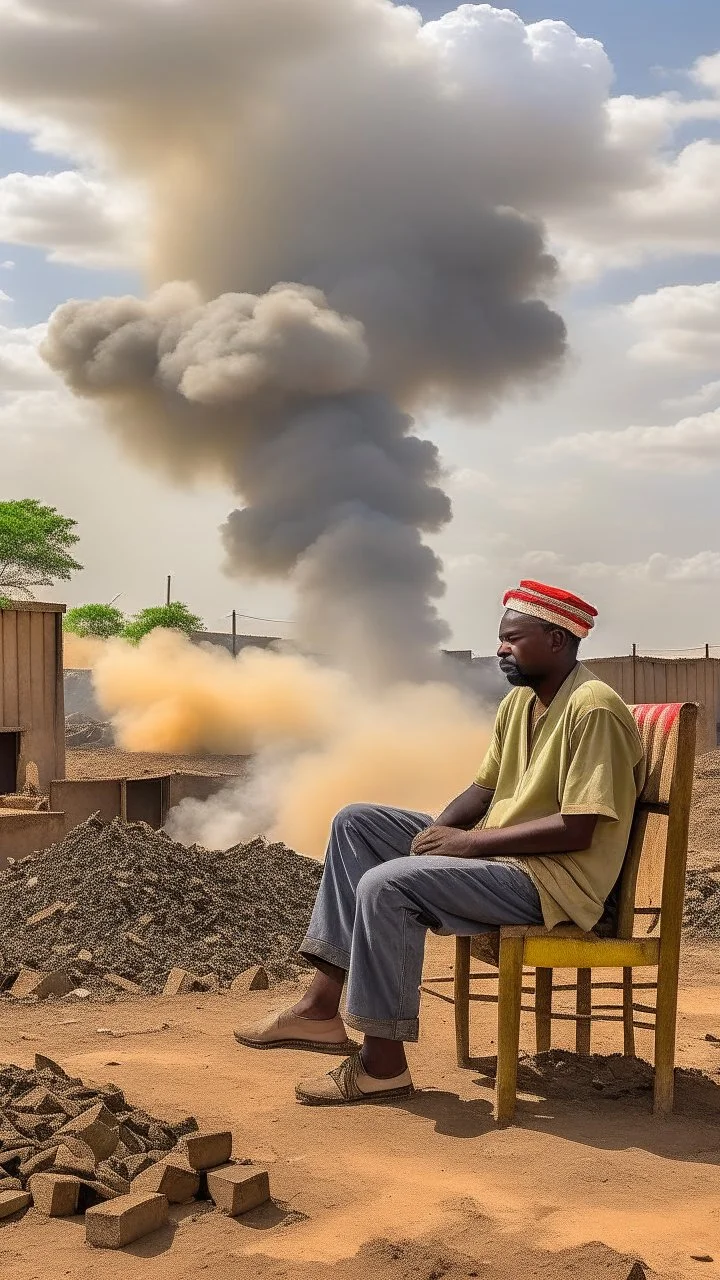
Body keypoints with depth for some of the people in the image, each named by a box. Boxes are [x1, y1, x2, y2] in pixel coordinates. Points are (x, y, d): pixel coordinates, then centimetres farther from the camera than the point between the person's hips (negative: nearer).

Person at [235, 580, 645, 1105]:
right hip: (494, 853, 10)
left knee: (387, 884, -25)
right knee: (356, 823, 4)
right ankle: (322, 1006, -2)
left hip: (556, 881, -10)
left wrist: (470, 840, -19)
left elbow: (578, 831, -22)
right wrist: (439, 831, -5)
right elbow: (485, 788, 16)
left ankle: (383, 1063, -13)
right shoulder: (520, 701, 12)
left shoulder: (594, 709, -17)